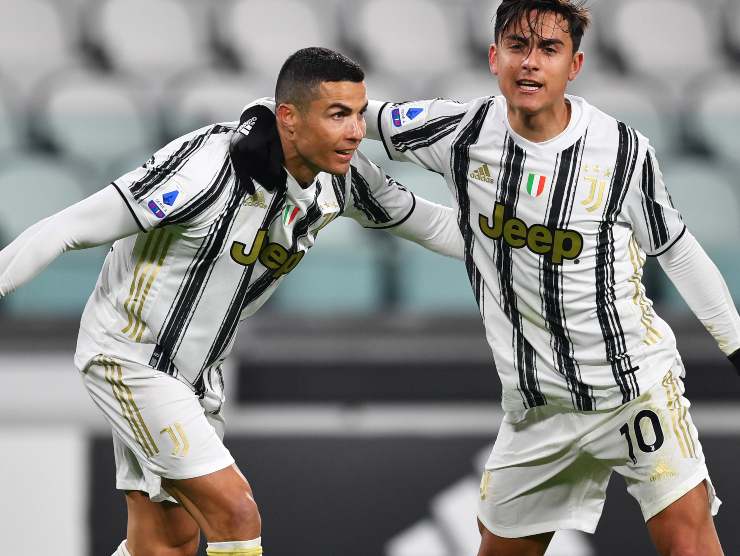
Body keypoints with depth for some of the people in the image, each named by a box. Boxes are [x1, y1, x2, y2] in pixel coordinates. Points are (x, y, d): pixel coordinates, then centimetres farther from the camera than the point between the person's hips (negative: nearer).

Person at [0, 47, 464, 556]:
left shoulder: (342, 176, -8)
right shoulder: (212, 166, -30)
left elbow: (428, 222, 10)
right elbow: (68, 229, -26)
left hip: (197, 373, 8)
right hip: (130, 357, -8)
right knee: (235, 514, -16)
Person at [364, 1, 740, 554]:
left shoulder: (624, 151, -8)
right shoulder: (463, 131, -6)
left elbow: (677, 250, 5)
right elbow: (358, 116, 11)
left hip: (636, 379, -3)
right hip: (538, 405, 3)